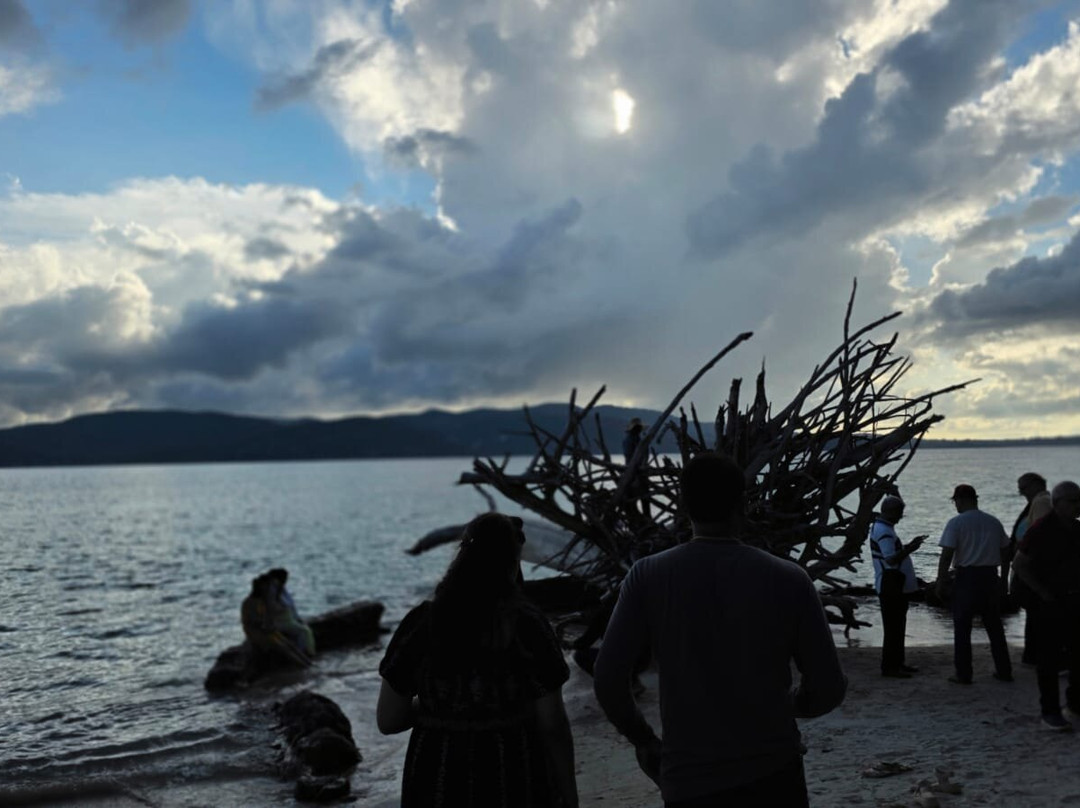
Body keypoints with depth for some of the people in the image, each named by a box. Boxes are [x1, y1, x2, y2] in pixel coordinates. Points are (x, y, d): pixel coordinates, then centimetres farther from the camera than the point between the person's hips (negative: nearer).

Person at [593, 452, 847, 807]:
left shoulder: (647, 576, -7)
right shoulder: (788, 579, -6)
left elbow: (608, 679, -12)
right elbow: (829, 688, -3)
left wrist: (643, 739, 6)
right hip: (776, 776, 1)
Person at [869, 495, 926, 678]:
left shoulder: (883, 528, 15)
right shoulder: (883, 531, -19)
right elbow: (891, 559, -26)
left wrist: (909, 545, 12)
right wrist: (910, 549, -19)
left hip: (897, 586, 11)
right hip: (891, 587, -11)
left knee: (898, 626, 16)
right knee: (893, 628, -5)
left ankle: (897, 663, 23)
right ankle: (889, 666, -1)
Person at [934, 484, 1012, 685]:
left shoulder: (956, 523, -10)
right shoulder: (993, 522, 6)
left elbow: (946, 555, -14)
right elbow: (1005, 550, 13)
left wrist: (940, 583, -9)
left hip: (967, 577, -5)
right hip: (990, 577, 5)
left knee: (962, 627, 3)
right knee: (994, 626, 15)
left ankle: (963, 674, 3)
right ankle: (1004, 671, 20)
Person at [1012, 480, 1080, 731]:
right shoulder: (1041, 530, -12)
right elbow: (1020, 564, -12)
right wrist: (1043, 593, -16)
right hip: (1051, 603, -7)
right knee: (1050, 658, -2)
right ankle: (1050, 712, 4)